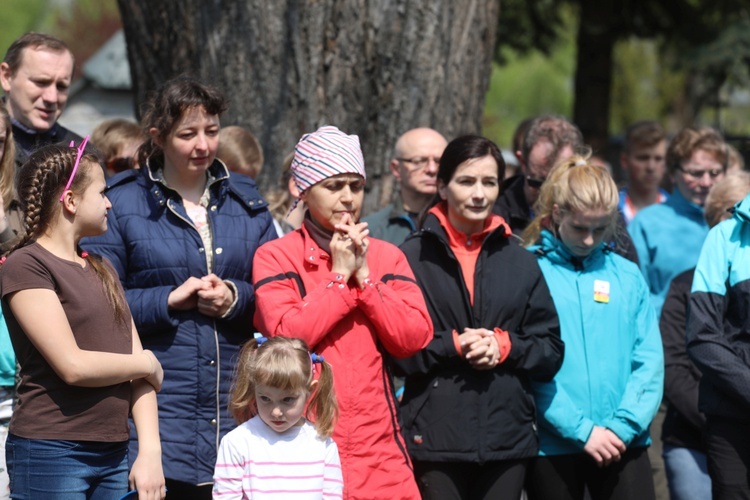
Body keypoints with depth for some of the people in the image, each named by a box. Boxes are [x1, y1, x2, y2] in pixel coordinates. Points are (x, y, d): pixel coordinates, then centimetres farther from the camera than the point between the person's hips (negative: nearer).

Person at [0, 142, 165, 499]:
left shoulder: (101, 269, 17)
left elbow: (141, 374, 9)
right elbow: (73, 366, -16)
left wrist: (150, 451, -3)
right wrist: (147, 364, -1)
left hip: (114, 454, 7)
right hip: (50, 454, -7)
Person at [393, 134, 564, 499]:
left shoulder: (519, 261, 12)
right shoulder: (413, 257, -1)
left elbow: (551, 350, 10)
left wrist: (504, 346, -7)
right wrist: (452, 345, -14)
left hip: (507, 440, 4)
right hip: (434, 440, -3)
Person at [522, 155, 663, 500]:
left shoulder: (627, 275, 8)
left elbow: (649, 361, 4)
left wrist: (624, 425, -10)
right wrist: (581, 429, -14)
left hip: (624, 442, 2)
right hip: (554, 443, -2)